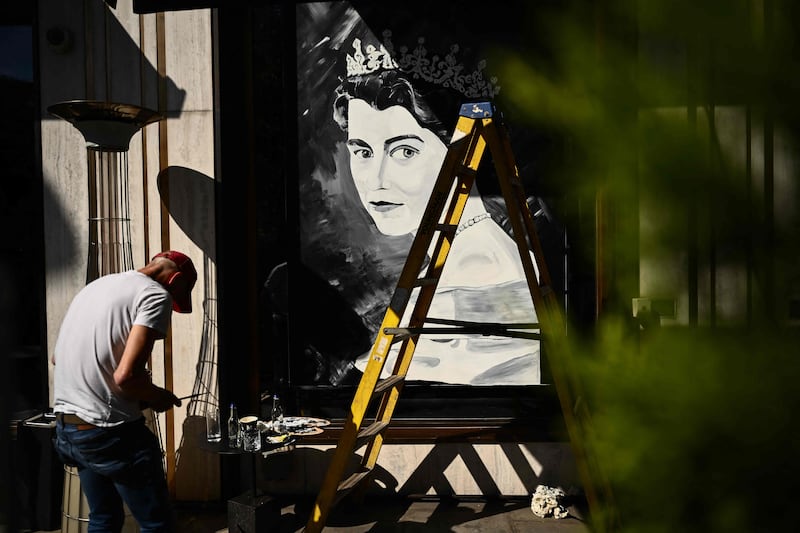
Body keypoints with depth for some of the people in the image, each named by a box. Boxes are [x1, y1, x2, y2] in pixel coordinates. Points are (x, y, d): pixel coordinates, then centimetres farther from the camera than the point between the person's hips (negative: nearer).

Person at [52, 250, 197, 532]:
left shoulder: (94, 286, 15)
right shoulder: (156, 295, -11)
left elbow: (57, 357, 21)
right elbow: (126, 376, -22)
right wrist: (158, 397, -2)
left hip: (66, 424, 9)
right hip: (109, 432, -8)